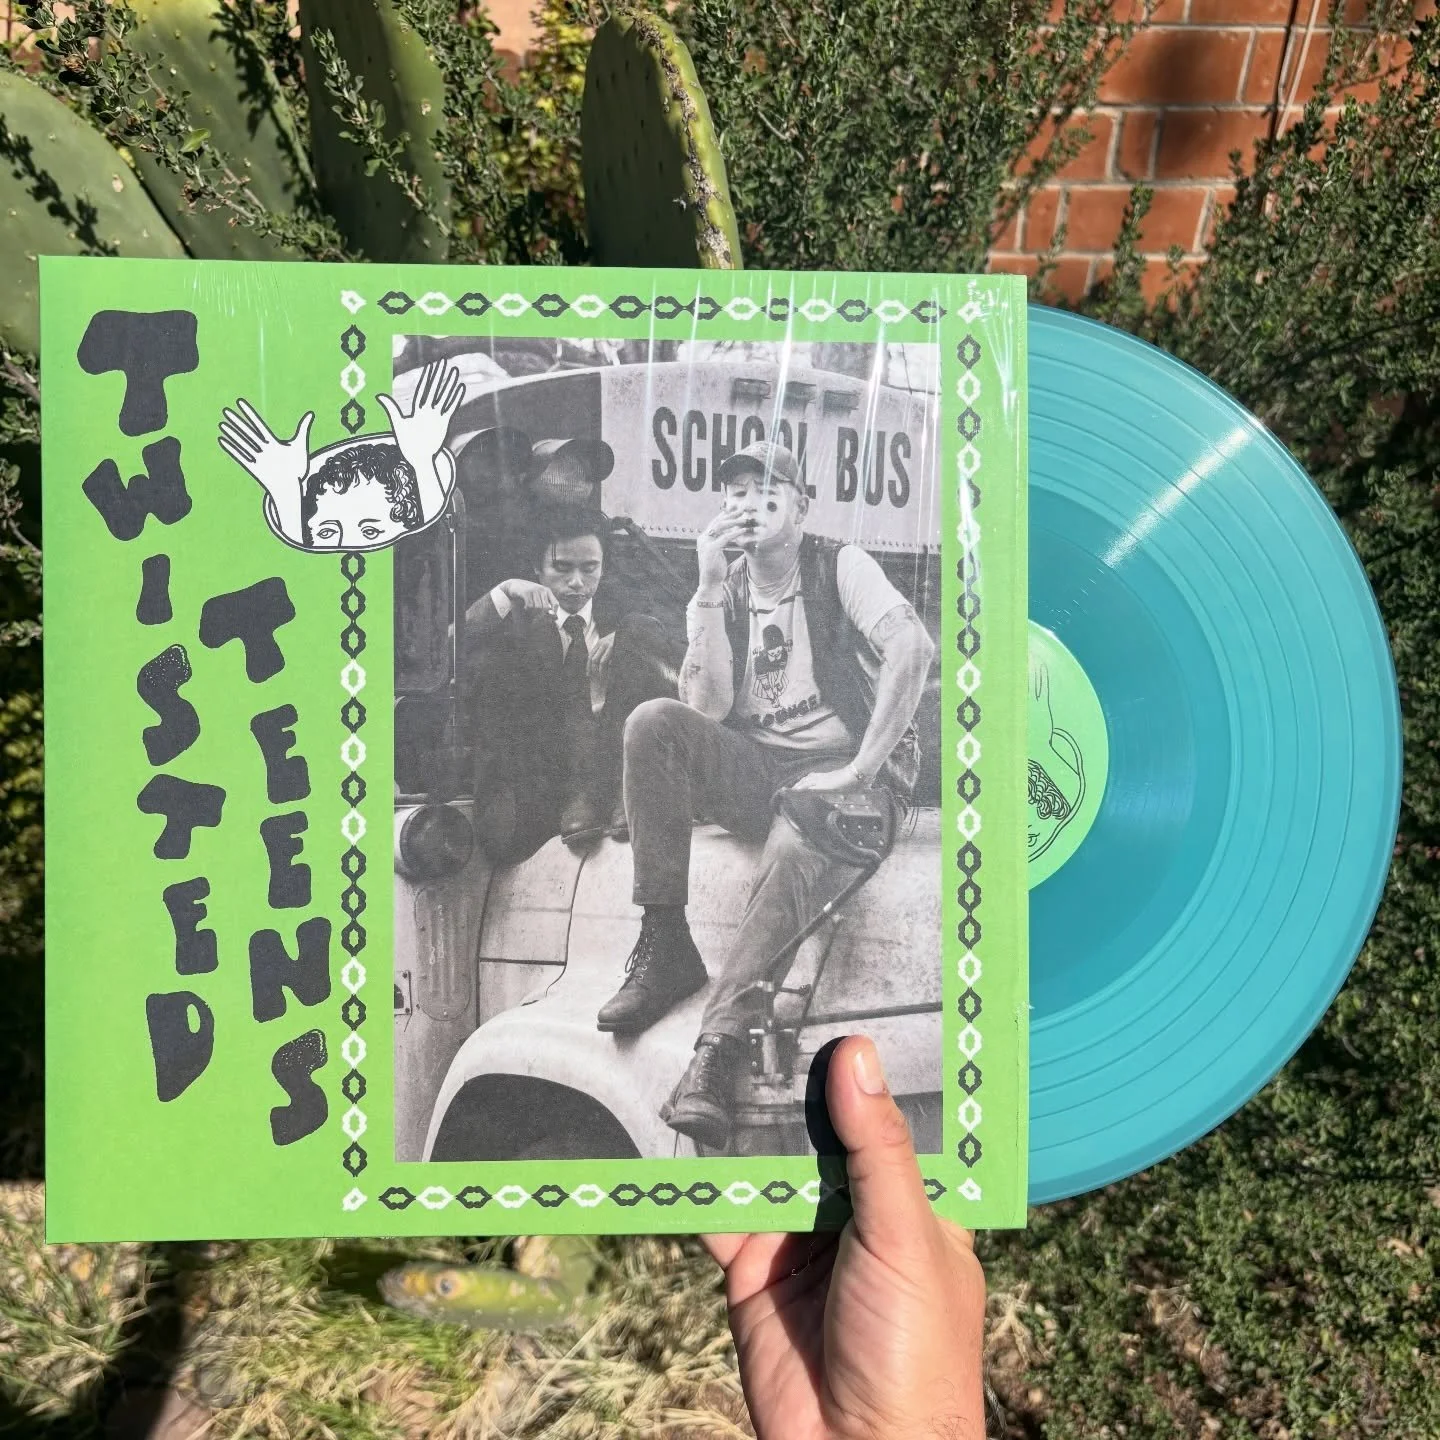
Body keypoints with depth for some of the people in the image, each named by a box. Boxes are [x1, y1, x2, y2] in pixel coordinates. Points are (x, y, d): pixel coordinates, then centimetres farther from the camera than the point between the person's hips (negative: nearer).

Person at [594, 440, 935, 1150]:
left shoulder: (840, 566, 2)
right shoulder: (720, 596, 12)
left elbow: (913, 647, -17)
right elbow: (709, 708, -5)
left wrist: (861, 769, -22)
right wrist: (712, 589, -11)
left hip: (839, 768, -4)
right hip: (754, 771, 4)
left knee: (793, 854, -37)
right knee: (653, 720, -23)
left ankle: (716, 1051, -39)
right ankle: (665, 947, -21)